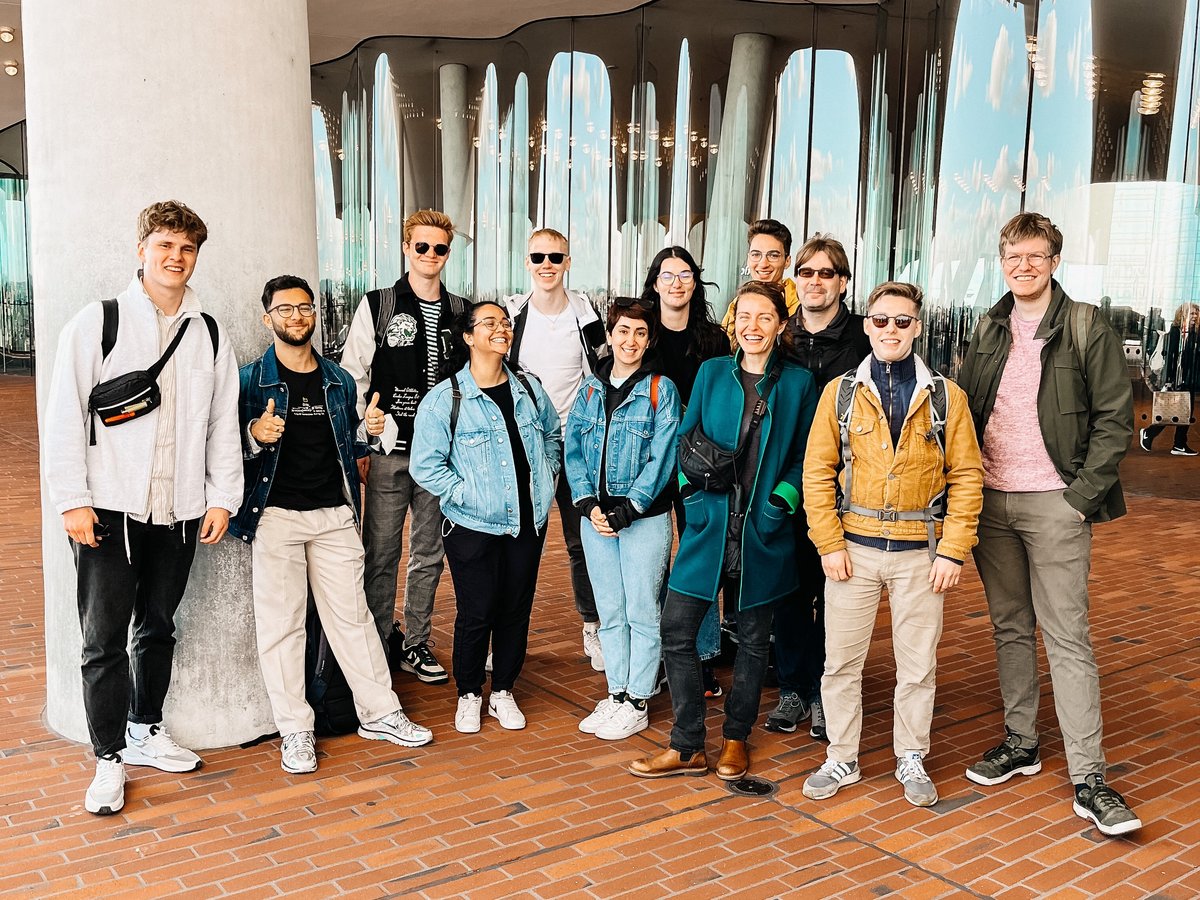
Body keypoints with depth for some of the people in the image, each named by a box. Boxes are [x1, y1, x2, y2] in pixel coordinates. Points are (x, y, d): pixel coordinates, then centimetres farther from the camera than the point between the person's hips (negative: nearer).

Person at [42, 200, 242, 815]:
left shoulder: (210, 334, 9)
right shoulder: (98, 322, -2)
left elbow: (223, 423, 10)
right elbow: (64, 416, -4)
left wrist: (223, 497, 4)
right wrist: (72, 501, -9)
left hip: (179, 511, 4)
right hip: (109, 510, -3)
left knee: (158, 627, 16)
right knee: (105, 637, 1)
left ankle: (146, 731, 33)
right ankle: (110, 757, 14)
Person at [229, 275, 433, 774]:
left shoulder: (339, 380, 13)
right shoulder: (250, 379, 0)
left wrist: (369, 430, 0)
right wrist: (256, 435, -21)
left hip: (335, 513, 3)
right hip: (275, 515, -3)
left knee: (352, 614, 8)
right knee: (280, 624, 1)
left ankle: (380, 712, 19)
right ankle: (295, 731, 12)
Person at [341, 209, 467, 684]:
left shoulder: (460, 312, 10)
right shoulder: (376, 306, 1)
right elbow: (352, 377, 0)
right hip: (388, 449, -3)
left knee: (429, 554, 10)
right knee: (381, 553, 3)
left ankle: (415, 645, 22)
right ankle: (377, 646, 16)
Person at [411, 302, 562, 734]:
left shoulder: (529, 389, 7)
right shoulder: (444, 398, -8)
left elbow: (553, 435, 23)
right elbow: (426, 466, -10)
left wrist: (546, 476, 10)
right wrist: (468, 495, -15)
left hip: (527, 522, 4)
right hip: (473, 527, -4)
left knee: (516, 609, 11)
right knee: (476, 613, 2)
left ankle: (503, 691, 28)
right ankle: (469, 694, 24)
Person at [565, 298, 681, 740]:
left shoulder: (661, 390, -4)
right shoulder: (590, 390, 9)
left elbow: (661, 459, -10)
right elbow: (573, 450, 5)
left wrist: (626, 510, -15)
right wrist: (589, 504, -8)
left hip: (645, 517, -4)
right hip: (597, 517, 4)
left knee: (642, 612, 2)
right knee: (610, 612, 11)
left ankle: (637, 703, 14)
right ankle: (616, 693, 24)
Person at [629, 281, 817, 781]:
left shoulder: (799, 383, 1)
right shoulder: (712, 373, 5)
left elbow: (805, 458, 5)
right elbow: (686, 439, 10)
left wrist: (782, 500, -10)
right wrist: (692, 489, -6)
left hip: (763, 532, -1)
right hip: (709, 524, 2)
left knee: (753, 637, 11)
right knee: (677, 629, -2)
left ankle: (736, 738, 31)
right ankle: (688, 748, 12)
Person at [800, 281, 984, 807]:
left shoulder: (946, 396, 2)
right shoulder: (840, 393, 2)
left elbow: (967, 477, 1)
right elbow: (817, 472, 1)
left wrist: (954, 550, -5)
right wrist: (829, 543, -6)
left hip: (919, 552, 0)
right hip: (853, 549, 0)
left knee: (918, 664, 9)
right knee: (841, 661, 7)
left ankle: (912, 761, 27)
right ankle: (842, 760, 23)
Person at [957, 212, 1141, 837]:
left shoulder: (1087, 329, -3)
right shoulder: (988, 330, 10)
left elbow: (1114, 420, -5)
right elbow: (962, 409, 14)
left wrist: (1081, 496, -12)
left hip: (1052, 503, -4)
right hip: (990, 501, 5)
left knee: (1067, 638, -4)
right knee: (1010, 628, 13)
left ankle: (1088, 779, 2)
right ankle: (1020, 743, 25)